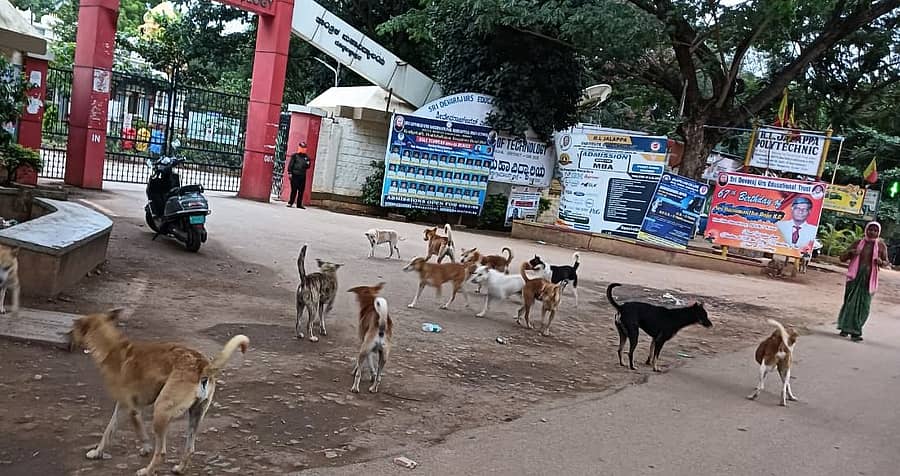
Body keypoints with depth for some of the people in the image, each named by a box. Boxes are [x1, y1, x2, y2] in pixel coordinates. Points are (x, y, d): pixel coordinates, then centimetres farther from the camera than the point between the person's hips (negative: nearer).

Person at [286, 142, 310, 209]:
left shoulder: (306, 157, 13)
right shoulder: (295, 156, 2)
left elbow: (307, 166, 17)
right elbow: (290, 165, -1)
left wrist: (307, 164, -6)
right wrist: (290, 173, -8)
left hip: (302, 176, 4)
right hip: (295, 175, -4)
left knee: (301, 191, 4)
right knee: (294, 190, -5)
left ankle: (299, 204, 10)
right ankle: (290, 203, 1)